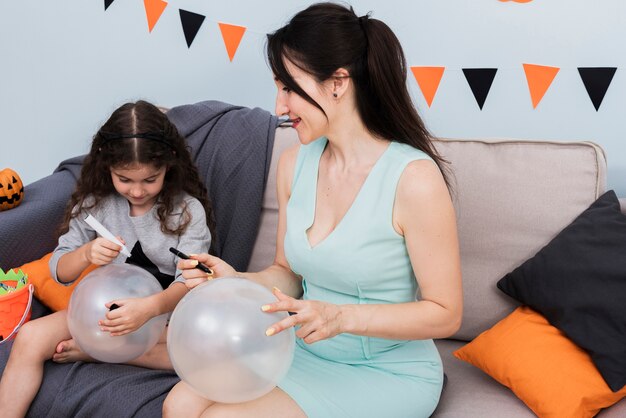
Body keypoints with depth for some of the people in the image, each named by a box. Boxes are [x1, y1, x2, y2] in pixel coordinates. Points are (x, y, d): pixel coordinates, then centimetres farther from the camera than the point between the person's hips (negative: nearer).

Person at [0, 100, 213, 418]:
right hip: (109, 308, 2)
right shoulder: (95, 204, -3)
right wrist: (87, 254, -24)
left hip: (167, 310, -2)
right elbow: (59, 271, 0)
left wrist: (150, 307, -40)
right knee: (30, 338, -20)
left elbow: (190, 281, -19)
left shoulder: (188, 210, -11)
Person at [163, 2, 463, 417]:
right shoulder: (294, 164, -1)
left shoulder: (414, 178, -21)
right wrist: (237, 281, -12)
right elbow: (288, 274, 9)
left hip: (388, 373, -5)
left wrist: (340, 316, -26)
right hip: (306, 350, 5)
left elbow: (445, 314, -15)